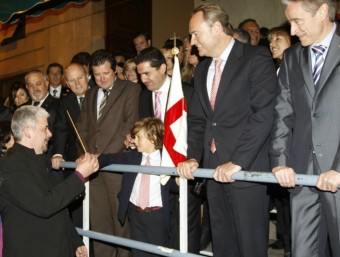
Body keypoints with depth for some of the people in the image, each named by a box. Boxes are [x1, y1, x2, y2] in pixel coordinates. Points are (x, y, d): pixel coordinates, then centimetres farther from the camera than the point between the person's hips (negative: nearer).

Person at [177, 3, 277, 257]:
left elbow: (264, 113, -16)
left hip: (247, 169, -6)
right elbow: (197, 119, 15)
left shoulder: (256, 58, -7)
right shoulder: (202, 69, 16)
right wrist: (193, 158, 0)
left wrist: (237, 162, -20)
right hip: (214, 169, 7)